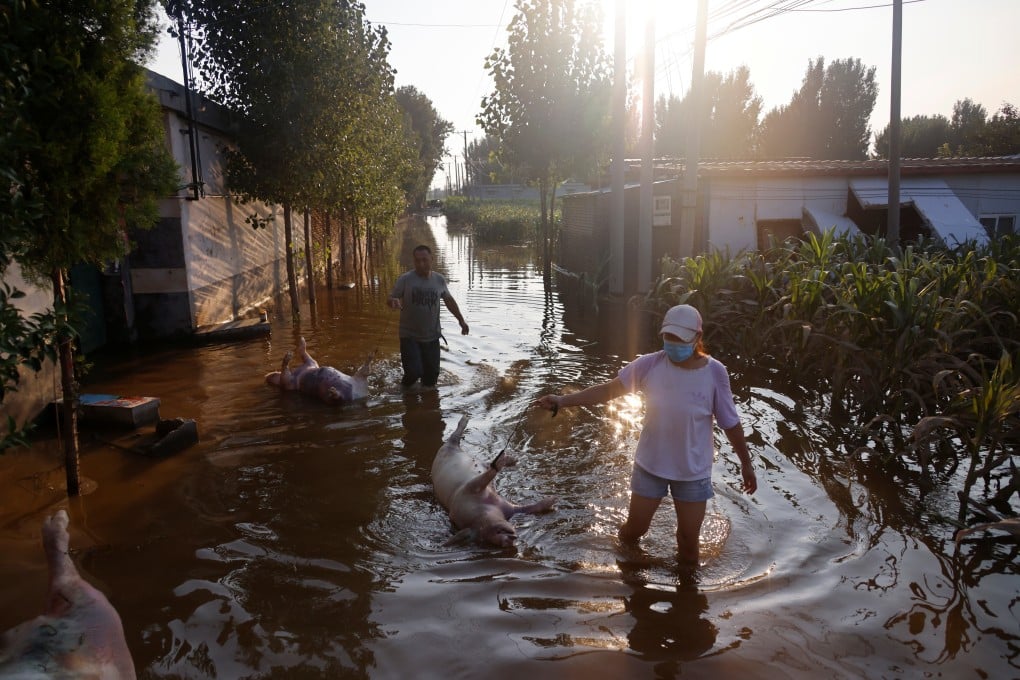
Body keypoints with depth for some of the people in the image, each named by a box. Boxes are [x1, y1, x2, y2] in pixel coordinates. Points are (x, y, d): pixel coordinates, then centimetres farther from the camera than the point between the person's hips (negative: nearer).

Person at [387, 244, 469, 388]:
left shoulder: (439, 279, 2)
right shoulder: (405, 279, -8)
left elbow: (449, 300, 18)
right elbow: (391, 299, -2)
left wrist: (461, 320, 16)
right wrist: (394, 302, -26)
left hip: (432, 337, 3)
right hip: (409, 336, -3)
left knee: (432, 373, 6)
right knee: (414, 371, -14)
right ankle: (406, 390, 18)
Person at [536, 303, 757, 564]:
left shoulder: (715, 373, -16)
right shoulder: (650, 364, -15)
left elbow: (731, 424, -5)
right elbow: (608, 389, -13)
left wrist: (746, 464, 5)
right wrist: (564, 400, -22)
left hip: (693, 472, -1)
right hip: (650, 465, 1)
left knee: (688, 541, 13)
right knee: (634, 529, 17)